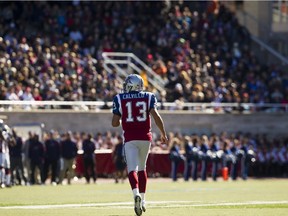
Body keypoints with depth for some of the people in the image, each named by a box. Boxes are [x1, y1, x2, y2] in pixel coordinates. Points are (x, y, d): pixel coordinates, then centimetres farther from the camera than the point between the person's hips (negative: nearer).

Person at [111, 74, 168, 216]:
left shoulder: (119, 99, 2)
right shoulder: (149, 97, 4)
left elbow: (115, 123, 1)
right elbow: (156, 116, -8)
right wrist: (163, 134, 2)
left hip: (130, 139, -2)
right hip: (145, 137, 2)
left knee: (132, 169, -8)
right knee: (142, 168, 18)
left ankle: (136, 194, -33)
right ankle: (142, 199, 19)